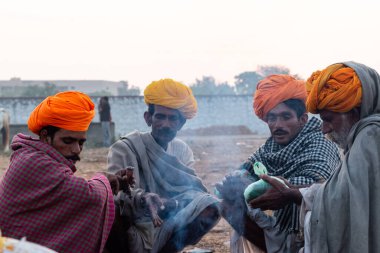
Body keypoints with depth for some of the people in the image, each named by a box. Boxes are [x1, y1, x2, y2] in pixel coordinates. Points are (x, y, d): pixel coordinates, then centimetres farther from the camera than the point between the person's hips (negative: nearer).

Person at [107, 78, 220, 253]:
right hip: (137, 228, -4)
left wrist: (171, 203, -26)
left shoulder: (182, 150, 9)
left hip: (170, 223, 4)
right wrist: (141, 198, -44)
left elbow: (195, 189, -4)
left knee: (209, 207, -17)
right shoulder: (125, 148, -7)